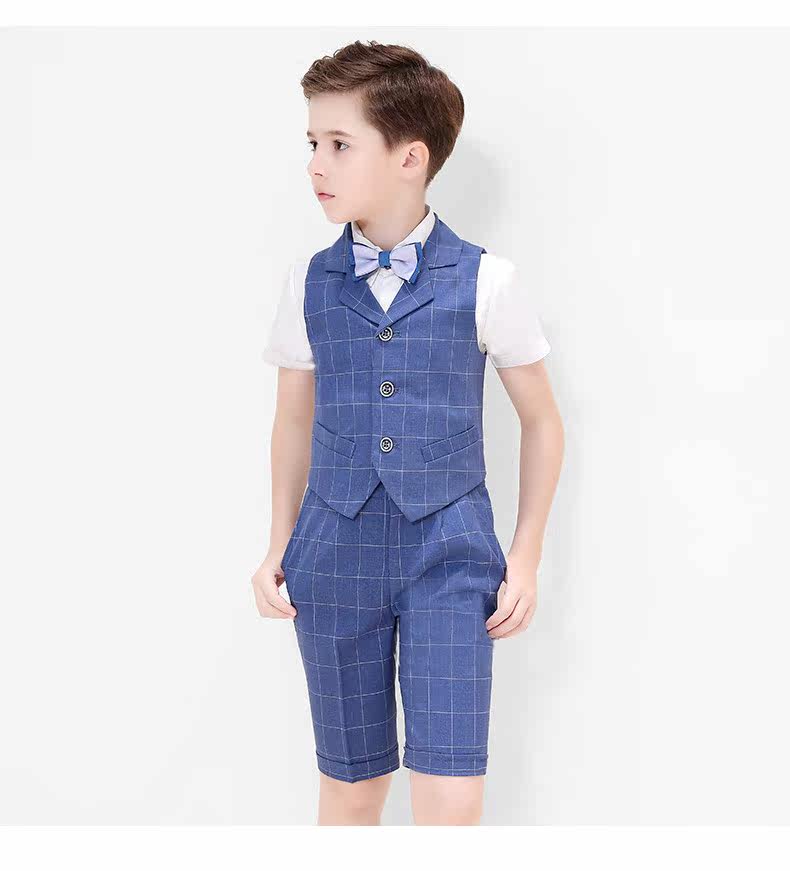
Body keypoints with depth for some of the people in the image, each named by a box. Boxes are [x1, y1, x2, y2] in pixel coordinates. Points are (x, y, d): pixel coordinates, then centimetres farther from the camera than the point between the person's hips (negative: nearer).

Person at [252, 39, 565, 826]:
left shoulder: (485, 282, -6)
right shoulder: (309, 283, 2)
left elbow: (541, 421, 4)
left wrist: (526, 555, 1)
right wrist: (281, 545, 9)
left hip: (449, 554, -2)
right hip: (336, 554, 3)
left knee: (451, 801, -7)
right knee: (350, 787, 12)